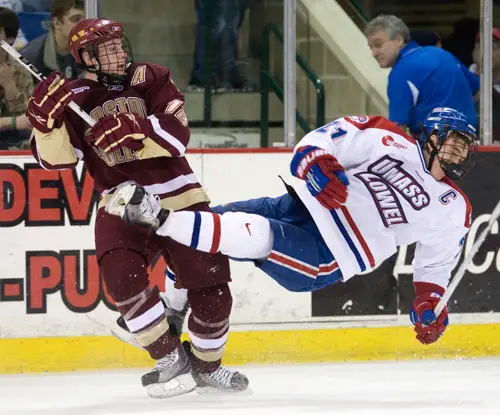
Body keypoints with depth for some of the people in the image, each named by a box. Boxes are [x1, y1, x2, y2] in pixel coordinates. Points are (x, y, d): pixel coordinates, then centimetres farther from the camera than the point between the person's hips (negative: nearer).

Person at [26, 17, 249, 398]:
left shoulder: (151, 80, -1)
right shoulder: (76, 98, 1)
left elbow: (177, 137, -14)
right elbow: (57, 158, -6)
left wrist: (134, 132, -32)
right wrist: (46, 119, -25)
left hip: (178, 198, 0)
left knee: (211, 287, -4)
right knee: (122, 275, -27)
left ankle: (207, 364, 23)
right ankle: (171, 359, -12)